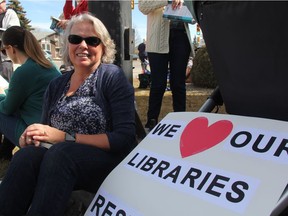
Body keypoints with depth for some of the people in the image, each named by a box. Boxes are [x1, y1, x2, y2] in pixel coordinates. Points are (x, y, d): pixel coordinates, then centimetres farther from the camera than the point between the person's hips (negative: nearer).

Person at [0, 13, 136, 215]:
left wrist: (66, 137, -17)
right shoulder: (56, 86, 11)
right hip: (60, 159, 4)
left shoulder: (112, 76, -4)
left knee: (60, 152, -34)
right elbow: (48, 133, 11)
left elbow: (125, 138, -13)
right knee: (27, 155, -28)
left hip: (110, 162, -4)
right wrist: (32, 136, -14)